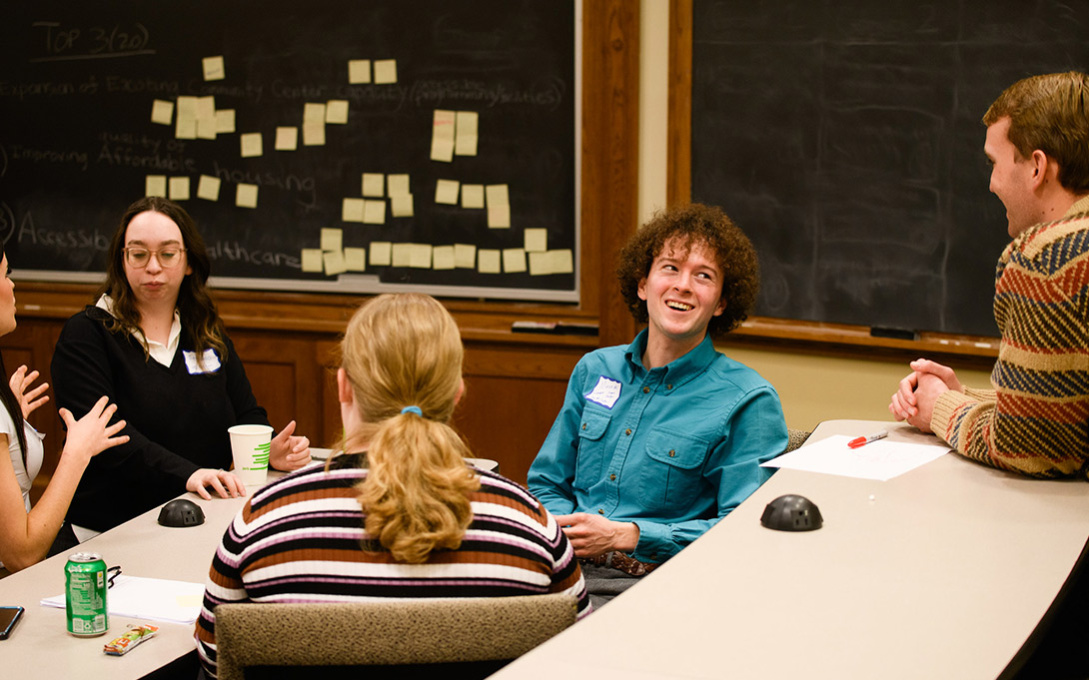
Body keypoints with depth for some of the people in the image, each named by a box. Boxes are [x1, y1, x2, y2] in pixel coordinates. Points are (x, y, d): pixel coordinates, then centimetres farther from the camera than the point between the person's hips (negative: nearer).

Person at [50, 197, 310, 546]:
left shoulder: (208, 336, 17)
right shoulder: (85, 335, 0)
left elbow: (246, 415, 17)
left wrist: (270, 450, -8)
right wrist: (185, 474, -28)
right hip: (110, 535, -5)